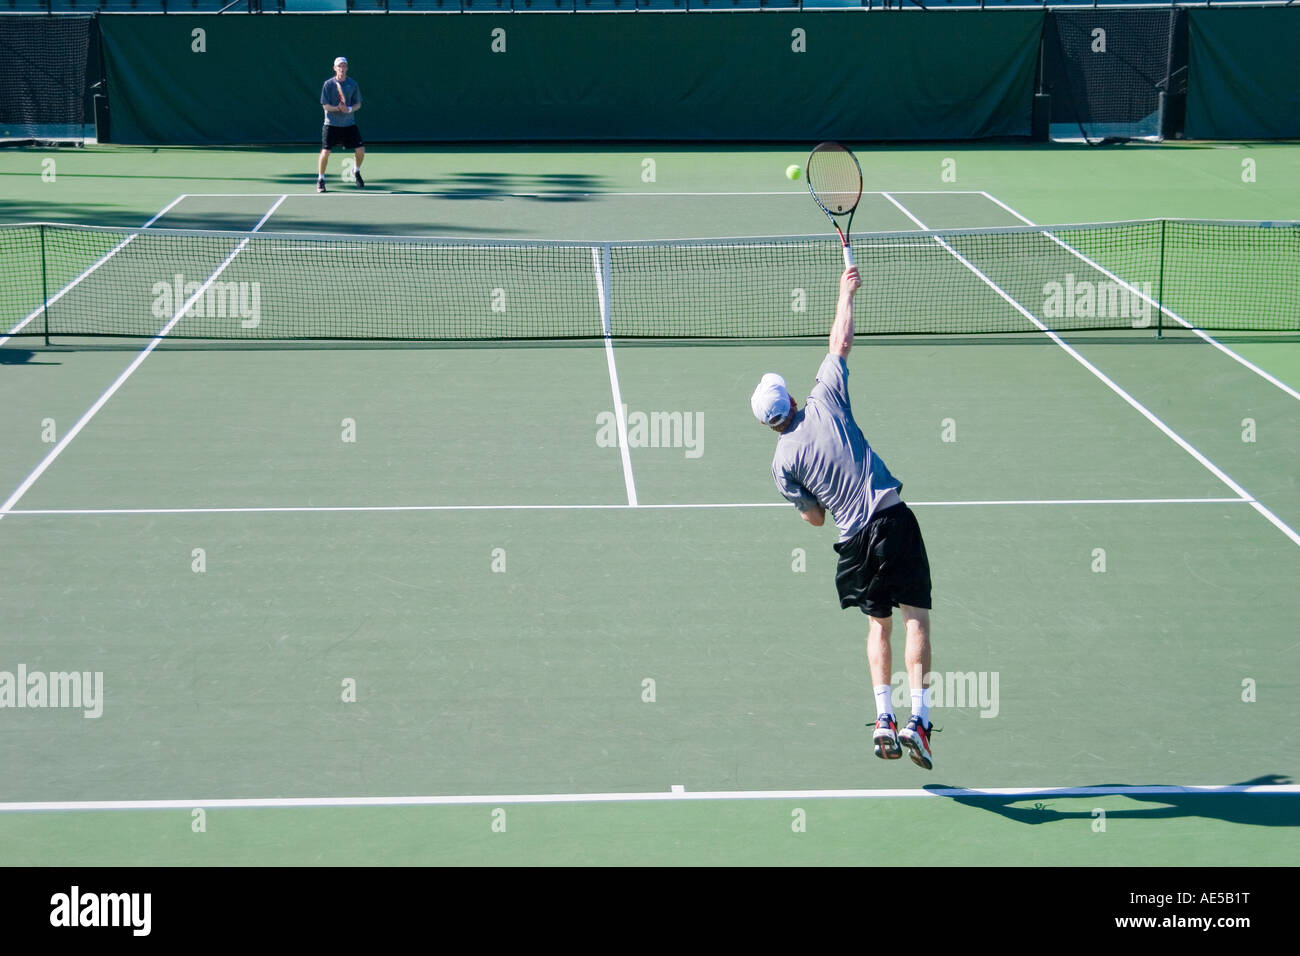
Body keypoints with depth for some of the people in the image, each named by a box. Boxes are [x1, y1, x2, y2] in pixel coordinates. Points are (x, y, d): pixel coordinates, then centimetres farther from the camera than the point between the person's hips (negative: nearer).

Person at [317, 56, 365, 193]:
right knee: (325, 152, -10)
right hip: (332, 124, -3)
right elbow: (325, 105, -6)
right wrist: (338, 108, -23)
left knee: (360, 150, -2)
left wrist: (349, 109, -16)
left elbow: (358, 104, 5)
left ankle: (357, 173, 26)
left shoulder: (352, 84, 3)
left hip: (349, 124, 3)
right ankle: (320, 180, 7)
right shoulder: (328, 84, -5)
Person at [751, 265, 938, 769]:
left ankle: (883, 718, 6)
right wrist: (846, 292, 22)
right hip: (894, 519, -1)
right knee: (916, 619, 0)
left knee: (878, 623, 18)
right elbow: (841, 340, 11)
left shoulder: (782, 462, 2)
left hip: (855, 539, 1)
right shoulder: (825, 402, 2)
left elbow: (814, 517, 10)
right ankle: (918, 718, -12)